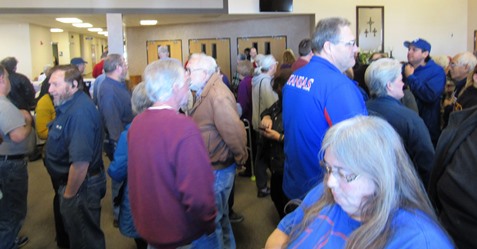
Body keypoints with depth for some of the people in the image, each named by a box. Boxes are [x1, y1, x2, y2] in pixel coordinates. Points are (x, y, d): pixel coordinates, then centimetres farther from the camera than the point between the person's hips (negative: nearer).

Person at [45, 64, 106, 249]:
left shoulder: (80, 112, -29)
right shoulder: (69, 105, 6)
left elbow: (80, 162, -34)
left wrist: (69, 195, -20)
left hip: (80, 186, -10)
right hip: (71, 183, 10)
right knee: (75, 232, 27)